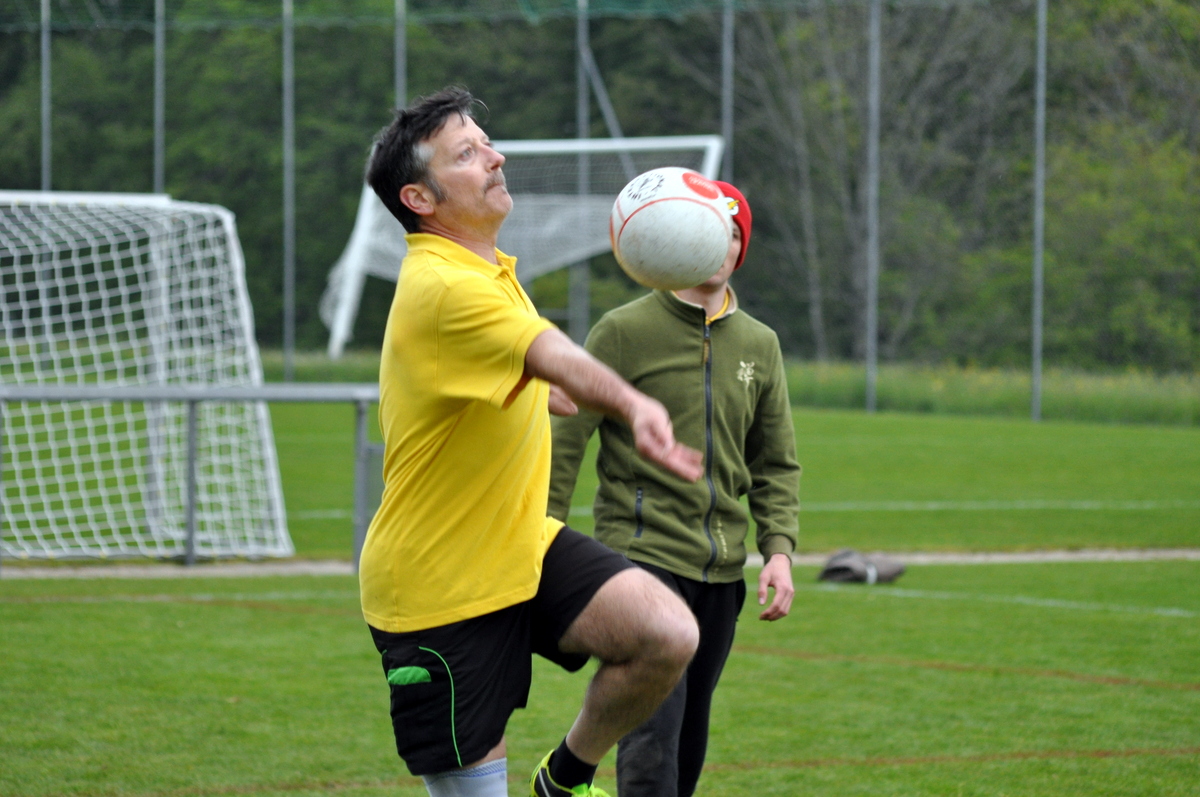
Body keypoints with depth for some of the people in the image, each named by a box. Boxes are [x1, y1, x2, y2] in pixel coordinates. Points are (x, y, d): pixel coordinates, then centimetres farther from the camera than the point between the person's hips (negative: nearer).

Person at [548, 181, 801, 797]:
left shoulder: (759, 345, 12)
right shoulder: (625, 331, -4)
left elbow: (776, 464, 17)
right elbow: (564, 442, -3)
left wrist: (779, 548, 2)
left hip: (720, 572, 6)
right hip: (642, 554, -6)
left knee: (689, 743, 8)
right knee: (654, 729, -18)